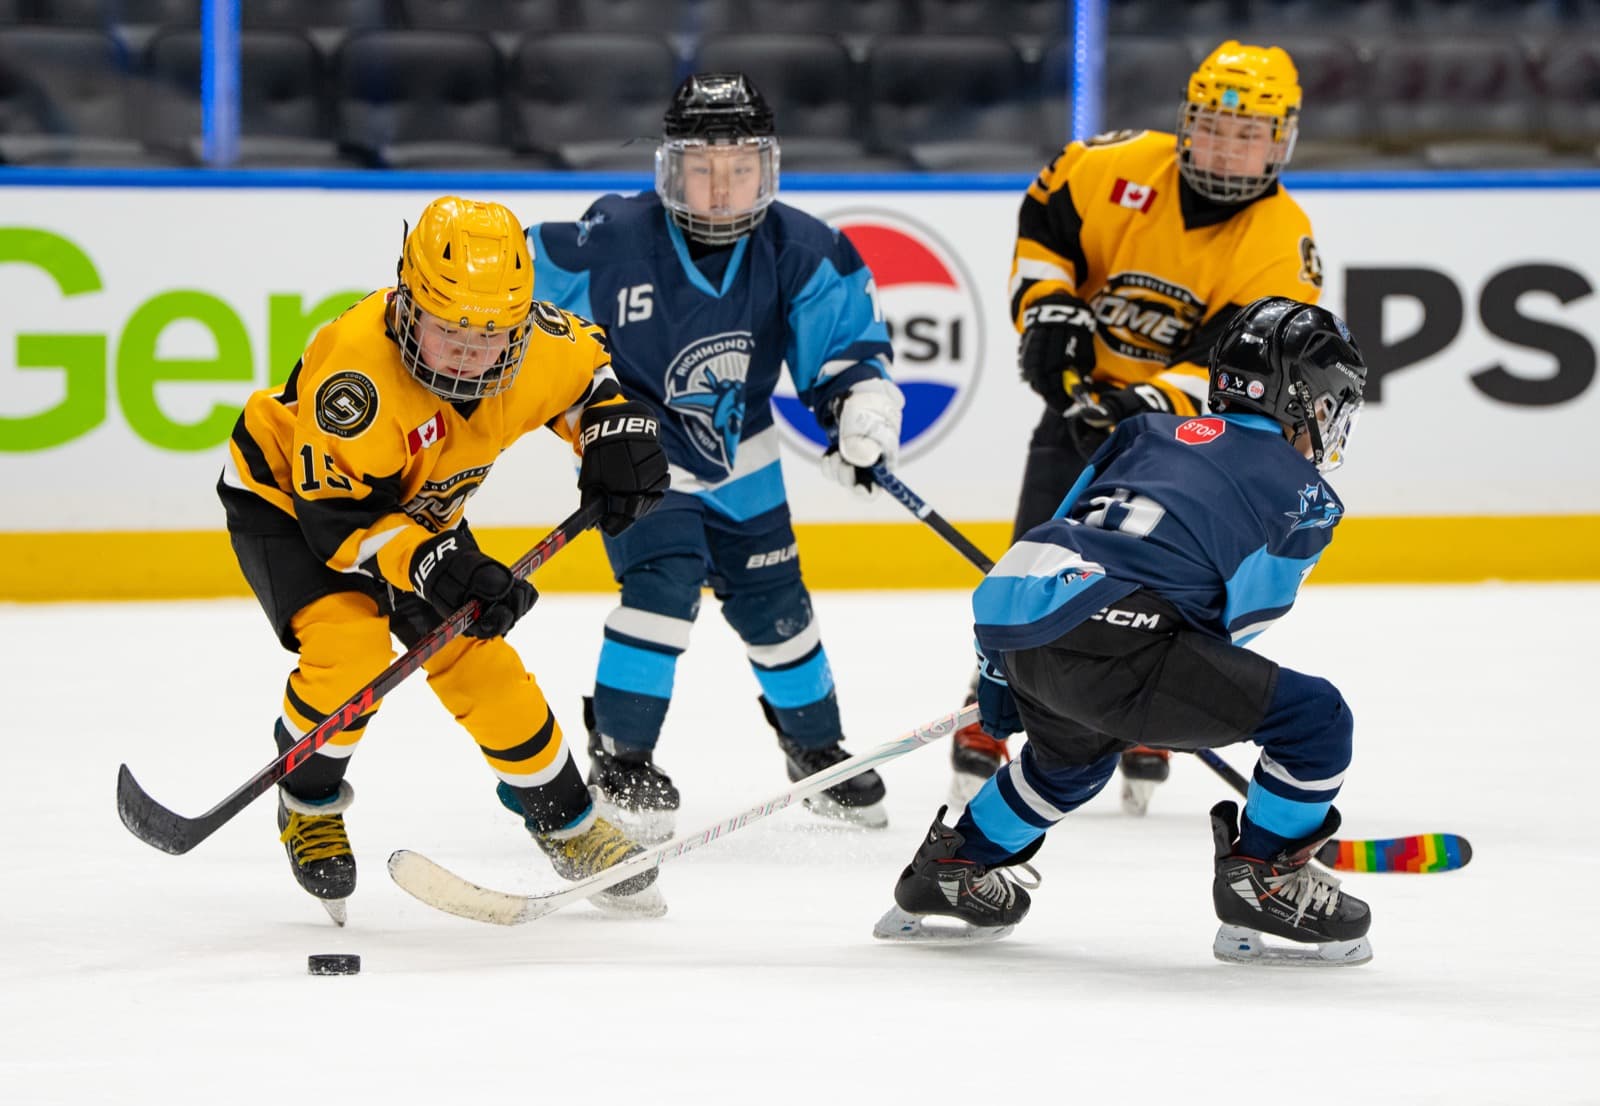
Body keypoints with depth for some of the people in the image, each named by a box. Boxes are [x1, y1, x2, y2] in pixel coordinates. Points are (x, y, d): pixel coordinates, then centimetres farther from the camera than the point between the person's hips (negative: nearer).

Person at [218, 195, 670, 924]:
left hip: (414, 513, 6)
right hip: (288, 497, -6)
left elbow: (590, 366, 3)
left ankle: (569, 827, 20)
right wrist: (427, 563, -45)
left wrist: (619, 431, -15)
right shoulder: (356, 368, -40)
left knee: (484, 666, 1)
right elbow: (337, 516, -35)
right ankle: (308, 803, -1)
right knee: (348, 645, -28)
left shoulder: (532, 343, -22)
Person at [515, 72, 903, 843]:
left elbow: (847, 341, -9)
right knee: (665, 578, -24)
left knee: (773, 604, 12)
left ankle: (817, 751, 35)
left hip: (737, 462, 4)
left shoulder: (798, 252, -16)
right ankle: (619, 758, -10)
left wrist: (862, 422, -27)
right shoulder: (611, 242, -25)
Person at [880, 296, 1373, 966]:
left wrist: (1001, 673, 39)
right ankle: (1265, 878, 8)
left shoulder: (1149, 434, 29)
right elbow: (1238, 618, 13)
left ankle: (953, 866, 50)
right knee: (1314, 719, 2)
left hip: (1007, 609, 8)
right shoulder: (1302, 492, 12)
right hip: (1107, 637, -8)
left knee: (1073, 754, 39)